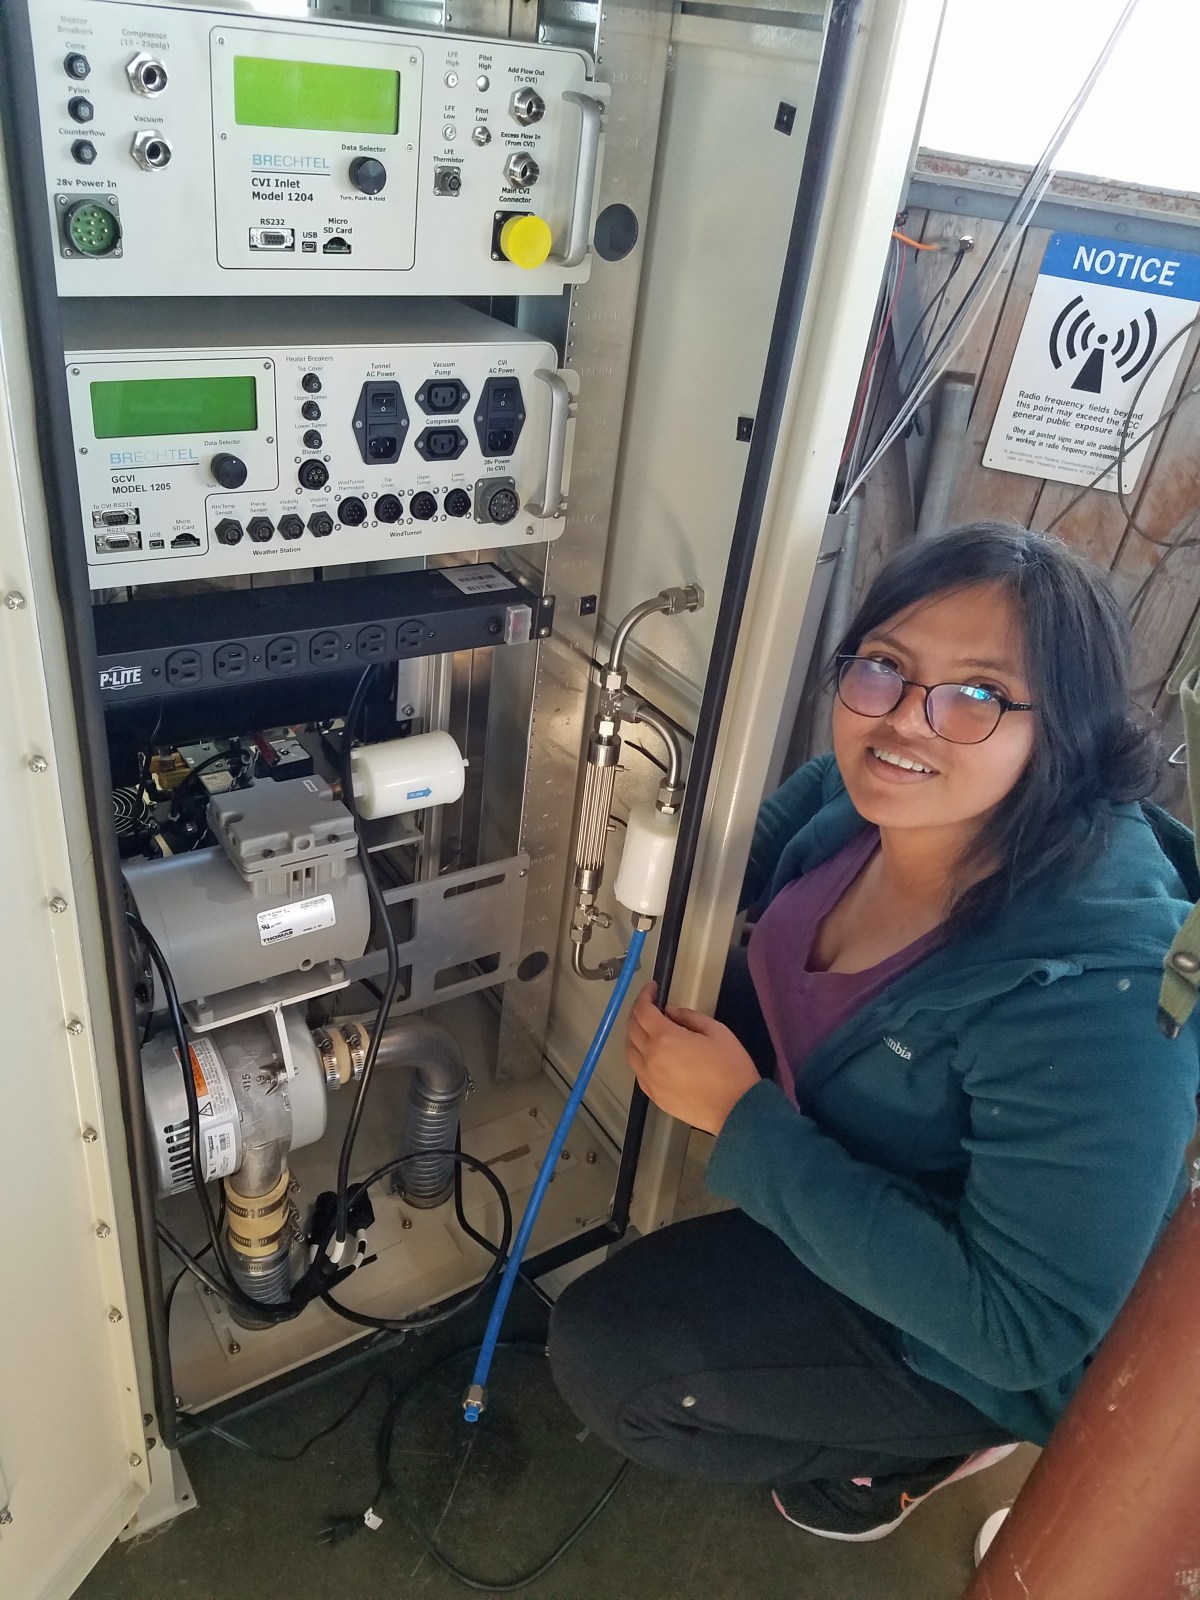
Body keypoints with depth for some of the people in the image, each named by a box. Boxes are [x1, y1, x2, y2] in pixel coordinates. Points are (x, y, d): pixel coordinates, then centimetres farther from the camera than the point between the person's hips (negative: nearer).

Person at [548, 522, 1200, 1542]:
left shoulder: (1091, 991, -37)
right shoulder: (864, 798, -16)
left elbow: (1022, 1327, -32)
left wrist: (742, 1116, -31)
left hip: (971, 1343, -7)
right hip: (856, 1175, 7)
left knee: (604, 1358, -14)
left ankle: (916, 1448, 12)